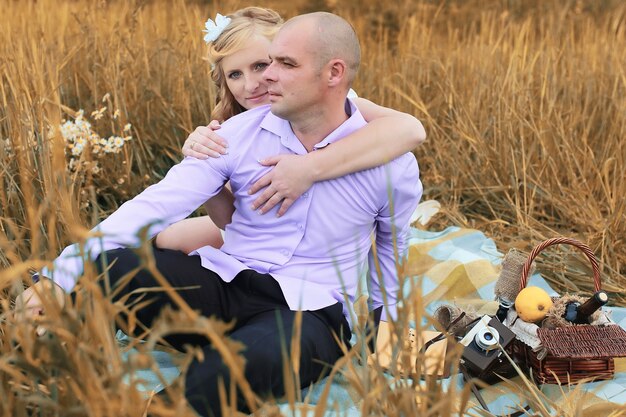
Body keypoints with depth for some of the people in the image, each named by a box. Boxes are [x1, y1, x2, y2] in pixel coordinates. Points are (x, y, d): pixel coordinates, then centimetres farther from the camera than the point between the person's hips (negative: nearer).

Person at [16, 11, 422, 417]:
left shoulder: (392, 163, -4)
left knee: (222, 376, -40)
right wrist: (59, 274, -25)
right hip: (225, 286, 3)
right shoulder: (240, 133, -3)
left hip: (310, 314, -2)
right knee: (105, 266, -28)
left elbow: (392, 255, 15)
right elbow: (155, 205, -13)